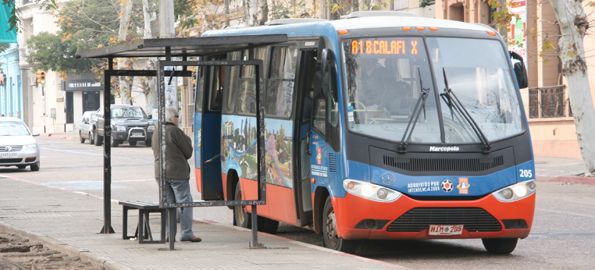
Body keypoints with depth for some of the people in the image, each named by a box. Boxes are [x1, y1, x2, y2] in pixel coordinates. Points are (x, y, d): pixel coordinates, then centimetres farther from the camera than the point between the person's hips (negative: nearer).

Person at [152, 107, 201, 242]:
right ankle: (187, 232, -7)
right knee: (184, 202, -3)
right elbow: (188, 152, -8)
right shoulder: (175, 132, -12)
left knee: (168, 203, 11)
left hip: (161, 173, 7)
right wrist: (187, 139, 10)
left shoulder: (156, 133, 13)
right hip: (177, 172, -7)